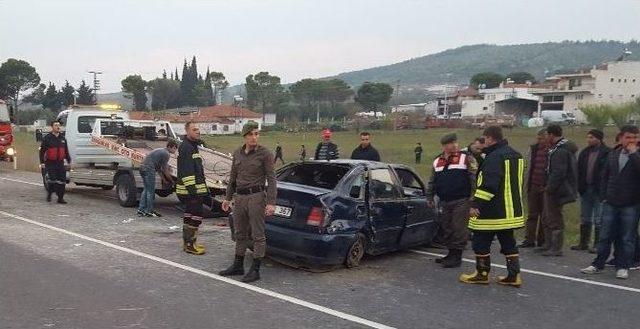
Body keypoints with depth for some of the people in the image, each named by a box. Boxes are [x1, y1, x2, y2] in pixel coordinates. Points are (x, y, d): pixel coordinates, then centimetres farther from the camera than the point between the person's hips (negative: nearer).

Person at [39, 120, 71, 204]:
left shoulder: (63, 138, 14)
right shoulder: (47, 138, -1)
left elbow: (66, 151, 20)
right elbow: (42, 151, -1)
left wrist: (68, 160, 16)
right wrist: (42, 162, -7)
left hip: (60, 163, 4)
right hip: (50, 163, -4)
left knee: (62, 181, -1)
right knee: (51, 180, -9)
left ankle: (60, 198, 6)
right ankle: (49, 194, 15)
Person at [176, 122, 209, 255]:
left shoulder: (192, 146, 19)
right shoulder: (186, 147, -15)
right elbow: (187, 172, -22)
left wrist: (203, 188, 27)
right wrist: (192, 190, -25)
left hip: (193, 189, 11)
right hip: (191, 190, -11)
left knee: (189, 216, 17)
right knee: (195, 217, -9)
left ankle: (188, 242, 26)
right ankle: (190, 244, -3)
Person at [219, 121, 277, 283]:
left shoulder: (264, 153, -7)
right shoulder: (237, 153, 9)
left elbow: (271, 179, -10)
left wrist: (271, 202, -17)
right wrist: (228, 198, 16)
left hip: (256, 197, -6)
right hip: (239, 197, 6)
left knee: (258, 235, -1)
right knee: (240, 234, 15)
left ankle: (255, 270, 5)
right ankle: (238, 266, 27)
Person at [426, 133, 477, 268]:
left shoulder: (466, 159, -2)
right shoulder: (437, 162, 13)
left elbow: (475, 179, -6)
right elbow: (432, 182, 21)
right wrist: (430, 198, 19)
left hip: (461, 201, -5)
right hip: (444, 202, 6)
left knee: (459, 229, -5)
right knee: (446, 229, 12)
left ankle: (457, 257, 2)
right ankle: (451, 254, 25)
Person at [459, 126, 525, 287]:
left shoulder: (494, 157, -18)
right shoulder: (516, 155, 12)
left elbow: (488, 185, -26)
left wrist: (475, 204, -25)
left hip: (492, 212, -9)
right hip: (512, 210, 9)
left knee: (481, 242, 4)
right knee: (508, 243, 15)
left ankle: (482, 274, 13)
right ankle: (514, 275, 14)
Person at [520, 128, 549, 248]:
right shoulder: (534, 148, 9)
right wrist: (527, 182, 11)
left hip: (544, 187, -5)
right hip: (533, 186, 5)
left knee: (544, 215, 7)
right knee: (532, 214, 6)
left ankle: (542, 240, 15)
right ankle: (529, 239, 9)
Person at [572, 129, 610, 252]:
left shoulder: (607, 153, -10)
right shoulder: (584, 153, 10)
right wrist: (580, 187, 4)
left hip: (599, 190, -6)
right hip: (586, 189, 7)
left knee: (598, 219, 1)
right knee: (585, 218, 14)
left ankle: (597, 245, 9)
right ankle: (583, 243, 23)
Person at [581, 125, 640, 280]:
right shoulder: (613, 155, 9)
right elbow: (604, 176, 14)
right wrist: (604, 196, 7)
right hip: (611, 203, 4)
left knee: (628, 238, 5)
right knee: (605, 236, 9)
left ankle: (623, 267, 15)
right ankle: (598, 264, 18)